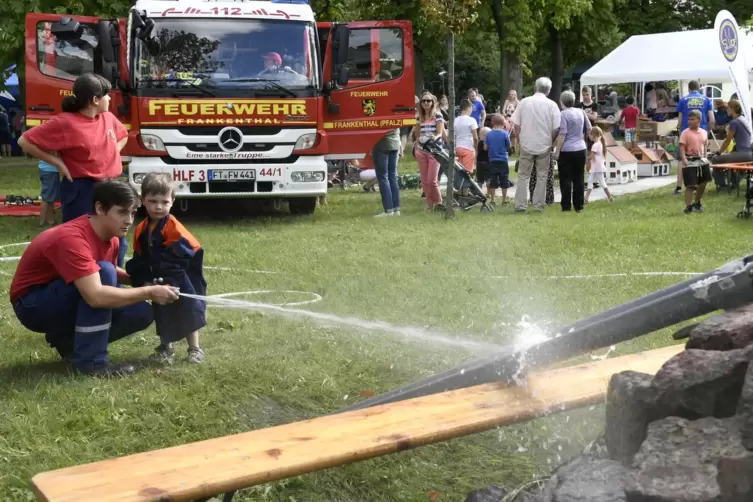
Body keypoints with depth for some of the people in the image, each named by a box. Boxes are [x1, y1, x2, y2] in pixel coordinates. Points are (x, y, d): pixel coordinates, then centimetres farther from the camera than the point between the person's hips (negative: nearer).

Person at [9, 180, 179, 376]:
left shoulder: (110, 236, -5)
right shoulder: (72, 239, -32)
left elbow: (112, 272, 15)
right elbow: (95, 296, -42)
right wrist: (149, 292, -33)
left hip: (68, 301, 8)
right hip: (33, 305, -8)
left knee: (141, 313, -4)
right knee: (104, 273, -31)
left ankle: (68, 340, 10)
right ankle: (89, 360, -24)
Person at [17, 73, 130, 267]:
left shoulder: (108, 118, 6)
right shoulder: (65, 123, -16)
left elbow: (123, 136, 29)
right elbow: (25, 141, -13)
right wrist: (58, 162, -13)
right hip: (82, 191, -8)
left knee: (118, 242, 14)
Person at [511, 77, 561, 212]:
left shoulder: (524, 102, -2)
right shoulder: (552, 105, -6)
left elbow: (516, 125, 0)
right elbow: (556, 128, -7)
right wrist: (550, 141, 9)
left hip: (526, 145, 1)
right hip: (544, 146, -1)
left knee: (523, 176, 8)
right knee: (542, 176, 9)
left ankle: (520, 205, 4)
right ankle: (539, 205, 10)